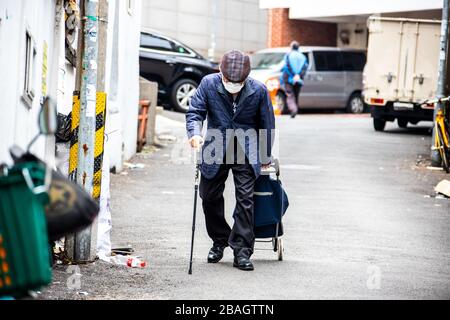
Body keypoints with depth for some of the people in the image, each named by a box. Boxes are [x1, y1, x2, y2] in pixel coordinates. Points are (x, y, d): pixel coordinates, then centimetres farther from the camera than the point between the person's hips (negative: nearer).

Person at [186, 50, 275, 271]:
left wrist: (265, 157, 9)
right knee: (210, 197, 9)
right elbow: (195, 111, -6)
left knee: (245, 199, -9)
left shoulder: (258, 91, -11)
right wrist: (195, 133, -28)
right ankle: (219, 240, 30)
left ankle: (242, 251, -5)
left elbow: (267, 125, 1)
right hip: (215, 149, 2)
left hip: (246, 151, -2)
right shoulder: (209, 83, -10)